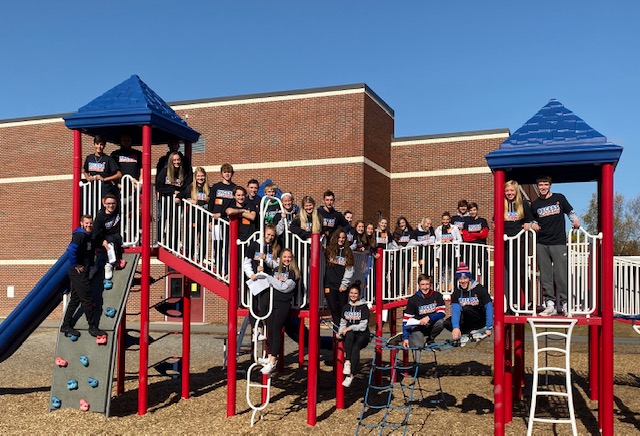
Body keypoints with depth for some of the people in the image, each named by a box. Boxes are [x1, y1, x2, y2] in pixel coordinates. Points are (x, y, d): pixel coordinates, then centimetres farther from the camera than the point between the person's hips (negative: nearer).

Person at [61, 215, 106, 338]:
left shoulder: (88, 237, 14)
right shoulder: (80, 235, -16)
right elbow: (71, 250, -31)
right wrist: (75, 265, -22)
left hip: (83, 273, 10)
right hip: (78, 273, -10)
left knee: (75, 300, 14)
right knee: (87, 300, -4)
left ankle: (66, 326, 22)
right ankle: (93, 327, 3)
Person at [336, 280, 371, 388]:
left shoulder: (364, 307, -1)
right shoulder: (346, 307, 14)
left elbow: (363, 326, -9)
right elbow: (343, 323, 17)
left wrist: (350, 328, -19)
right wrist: (340, 332, -2)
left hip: (362, 335, -3)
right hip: (349, 335, 3)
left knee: (355, 348, -34)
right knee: (349, 334, -34)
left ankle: (350, 375, -36)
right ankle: (347, 362, -40)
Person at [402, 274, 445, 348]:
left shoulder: (437, 295, -6)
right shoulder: (413, 299, -10)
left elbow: (441, 313, -12)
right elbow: (406, 319, -10)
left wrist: (429, 317, -30)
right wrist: (405, 337, -19)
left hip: (431, 326, 3)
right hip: (417, 326, -3)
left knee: (440, 322, -29)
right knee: (418, 345, -28)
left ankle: (430, 341, 0)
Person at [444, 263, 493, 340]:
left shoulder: (479, 289, -15)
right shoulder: (457, 292, -5)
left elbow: (489, 307, -17)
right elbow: (455, 310, -17)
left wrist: (489, 328, -23)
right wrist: (455, 327, -33)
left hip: (480, 321, -4)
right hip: (467, 322, 4)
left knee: (466, 308, -30)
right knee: (447, 323, -19)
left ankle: (473, 331, -10)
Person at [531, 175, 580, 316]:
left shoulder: (559, 198, 6)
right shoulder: (535, 204, 11)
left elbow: (570, 212, 14)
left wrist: (575, 221, -5)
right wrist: (533, 225, 2)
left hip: (559, 243, -2)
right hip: (541, 244, 2)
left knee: (561, 275, -6)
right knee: (545, 276, 1)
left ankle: (565, 303, 2)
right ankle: (550, 305, 5)